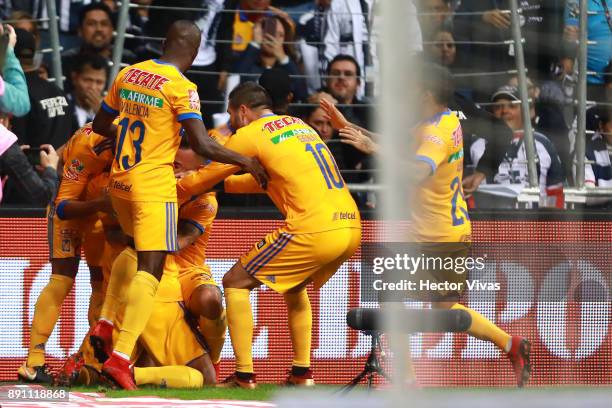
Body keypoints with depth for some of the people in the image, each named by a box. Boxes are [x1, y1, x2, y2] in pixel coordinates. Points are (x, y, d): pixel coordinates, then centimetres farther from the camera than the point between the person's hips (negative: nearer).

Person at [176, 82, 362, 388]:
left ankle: (244, 375, -1)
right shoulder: (299, 125, 25)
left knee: (235, 283, 5)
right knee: (295, 287, 32)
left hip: (313, 230, -8)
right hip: (352, 227, 8)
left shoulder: (250, 135, 3)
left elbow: (205, 178, 11)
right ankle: (302, 372, 22)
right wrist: (226, 184, 43)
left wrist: (171, 192, 28)